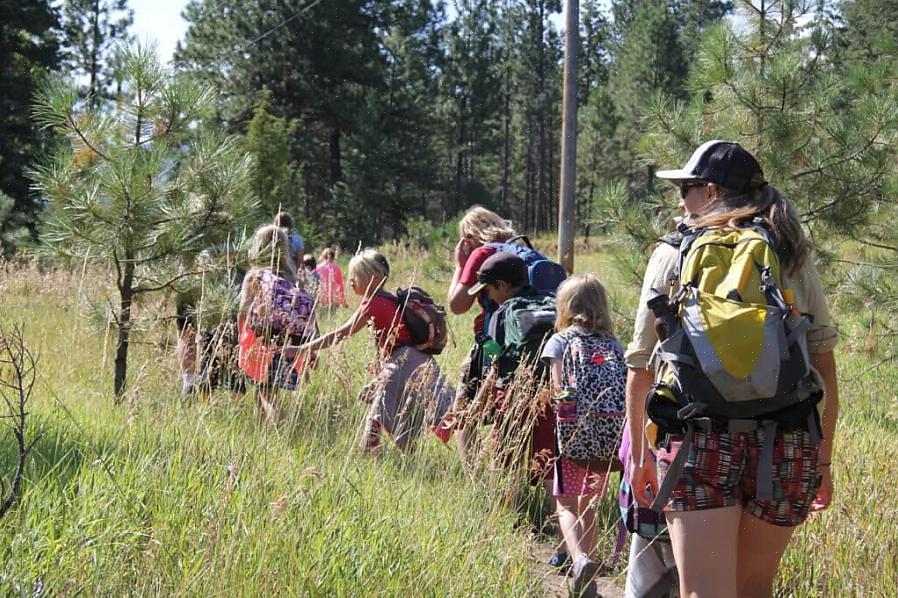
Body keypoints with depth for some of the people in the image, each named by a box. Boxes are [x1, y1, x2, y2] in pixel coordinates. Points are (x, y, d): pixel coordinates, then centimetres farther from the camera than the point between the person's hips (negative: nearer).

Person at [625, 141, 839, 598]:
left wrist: (639, 456, 16)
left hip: (699, 438, -3)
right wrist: (822, 461, 18)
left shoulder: (673, 254, 8)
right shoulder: (794, 255, 14)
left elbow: (640, 369, 6)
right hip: (788, 441, 3)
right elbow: (824, 367, 11)